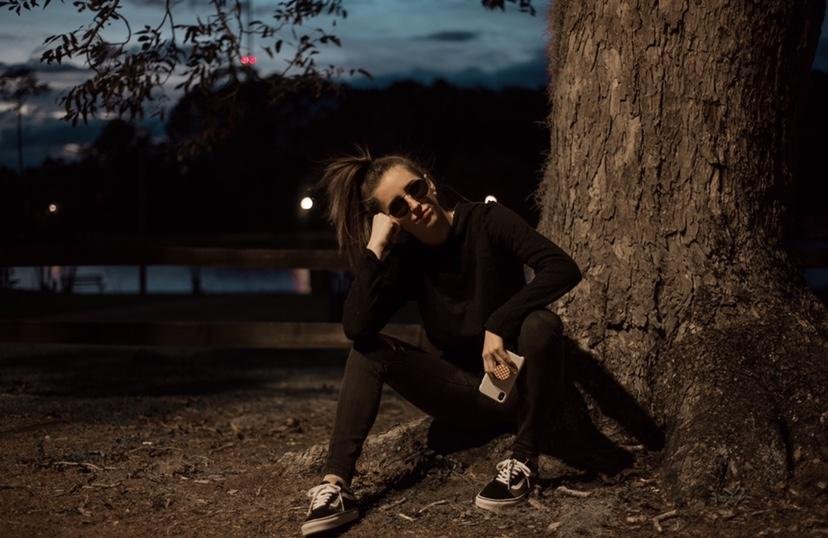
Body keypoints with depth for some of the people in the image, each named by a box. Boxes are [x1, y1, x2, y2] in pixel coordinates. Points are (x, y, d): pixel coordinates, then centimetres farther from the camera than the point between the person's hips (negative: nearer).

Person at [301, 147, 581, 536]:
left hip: (517, 383, -3)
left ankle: (523, 460, -18)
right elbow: (355, 327, -21)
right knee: (370, 349, -15)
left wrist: (498, 324, -35)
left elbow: (563, 267, -29)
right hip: (467, 392, 3)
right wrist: (374, 248, -23)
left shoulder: (486, 221, -14)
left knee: (541, 324, -34)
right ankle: (336, 485, -29)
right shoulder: (406, 257, -5)